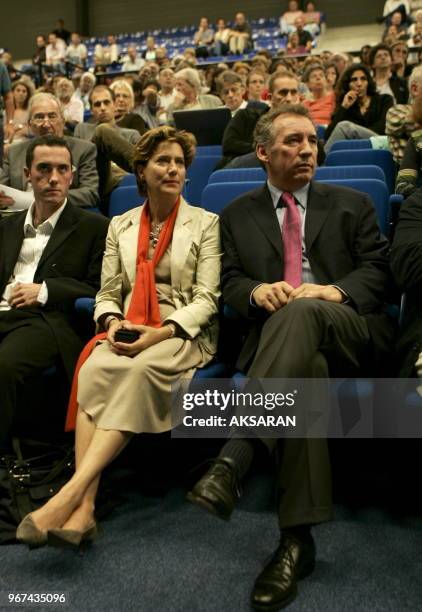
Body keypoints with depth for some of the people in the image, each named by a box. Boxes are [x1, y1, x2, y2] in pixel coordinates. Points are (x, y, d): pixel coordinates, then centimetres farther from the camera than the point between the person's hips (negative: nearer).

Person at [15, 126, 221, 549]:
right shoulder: (120, 226, 19)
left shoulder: (204, 223, 8)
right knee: (94, 368, -31)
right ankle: (84, 507, -36)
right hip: (128, 331, 3)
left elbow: (206, 298, -2)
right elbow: (107, 294, 15)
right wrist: (113, 322, -10)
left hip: (186, 334, -2)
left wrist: (163, 332, -19)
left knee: (139, 369, -36)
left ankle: (71, 491, -39)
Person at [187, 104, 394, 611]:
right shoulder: (237, 215, 21)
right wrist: (257, 290, -12)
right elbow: (230, 283, 13)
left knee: (301, 314, -37)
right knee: (305, 369, -36)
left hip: (350, 330, 0)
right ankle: (297, 539, -33)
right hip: (277, 334, 1)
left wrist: (334, 291, -12)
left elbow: (378, 269, 9)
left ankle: (232, 461, -47)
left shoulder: (351, 204, 20)